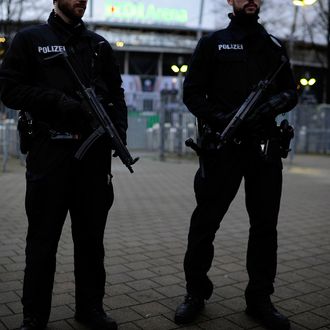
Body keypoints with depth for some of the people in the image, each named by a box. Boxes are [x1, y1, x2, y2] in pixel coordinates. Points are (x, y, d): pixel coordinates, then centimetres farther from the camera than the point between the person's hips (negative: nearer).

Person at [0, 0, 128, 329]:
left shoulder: (99, 44, 16)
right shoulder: (30, 39, 5)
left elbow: (116, 93, 14)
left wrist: (119, 131, -3)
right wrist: (60, 102, -15)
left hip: (95, 154, 4)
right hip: (49, 153, -3)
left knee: (91, 237, 12)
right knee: (43, 239, 5)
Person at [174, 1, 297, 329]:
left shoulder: (273, 46, 16)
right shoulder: (212, 43, 6)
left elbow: (291, 90, 15)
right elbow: (192, 93, 0)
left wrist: (277, 101, -9)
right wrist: (220, 118, -16)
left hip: (265, 147, 4)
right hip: (222, 146, -3)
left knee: (265, 224, 7)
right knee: (205, 222, 1)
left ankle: (260, 298, 20)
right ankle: (195, 293, 18)